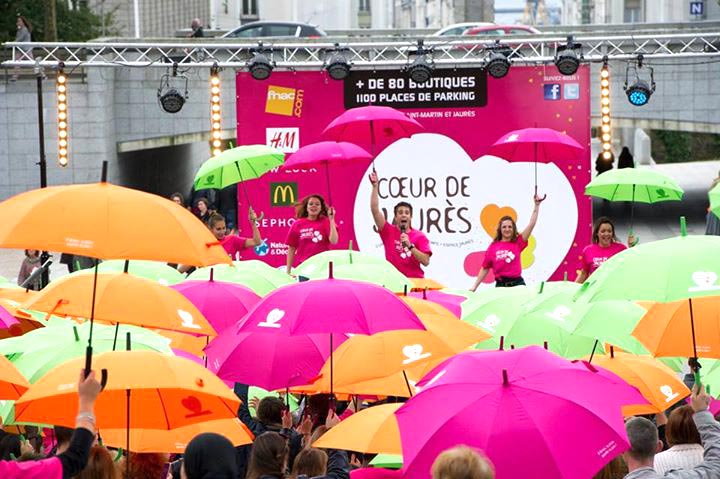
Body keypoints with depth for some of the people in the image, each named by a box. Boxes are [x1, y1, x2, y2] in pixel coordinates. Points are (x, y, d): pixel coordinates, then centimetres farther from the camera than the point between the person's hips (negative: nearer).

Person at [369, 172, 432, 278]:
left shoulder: (419, 236, 5)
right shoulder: (388, 232, 6)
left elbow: (426, 262, -4)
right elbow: (375, 210, -1)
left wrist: (410, 246, -14)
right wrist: (375, 186, -6)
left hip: (415, 280, 0)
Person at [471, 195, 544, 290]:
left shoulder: (518, 243, 5)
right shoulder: (493, 247, 4)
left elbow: (531, 224, 0)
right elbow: (485, 268, 9)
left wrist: (537, 205, -4)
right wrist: (475, 286, 7)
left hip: (517, 283, 0)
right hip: (500, 285, 0)